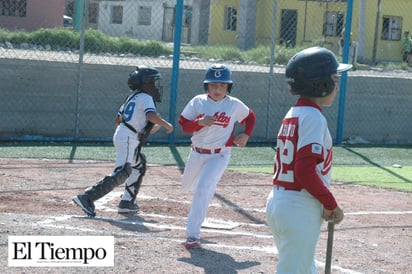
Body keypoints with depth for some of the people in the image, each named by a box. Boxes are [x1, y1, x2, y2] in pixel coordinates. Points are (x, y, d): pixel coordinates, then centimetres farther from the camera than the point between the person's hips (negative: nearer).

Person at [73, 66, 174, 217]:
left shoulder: (132, 97, 20)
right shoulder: (146, 98, -5)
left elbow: (117, 120, 24)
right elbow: (151, 116, -25)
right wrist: (166, 124, -10)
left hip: (120, 135, 10)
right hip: (128, 140, -10)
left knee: (140, 165, 25)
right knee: (122, 173, -18)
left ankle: (127, 202, 21)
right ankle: (87, 198, -27)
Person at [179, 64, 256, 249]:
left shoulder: (234, 105, -7)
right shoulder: (197, 102, -5)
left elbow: (250, 117, 11)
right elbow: (184, 124, -5)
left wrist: (246, 135, -5)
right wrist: (200, 122, -23)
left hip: (219, 156, -4)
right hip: (197, 153, 4)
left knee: (202, 189, -21)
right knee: (187, 185, 21)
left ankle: (193, 234, -16)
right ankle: (209, 188, 58)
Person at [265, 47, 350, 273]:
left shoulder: (293, 114, 13)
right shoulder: (313, 117, -15)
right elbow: (306, 172, -23)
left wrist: (325, 203, 11)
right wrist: (331, 204, -12)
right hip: (300, 210, -9)